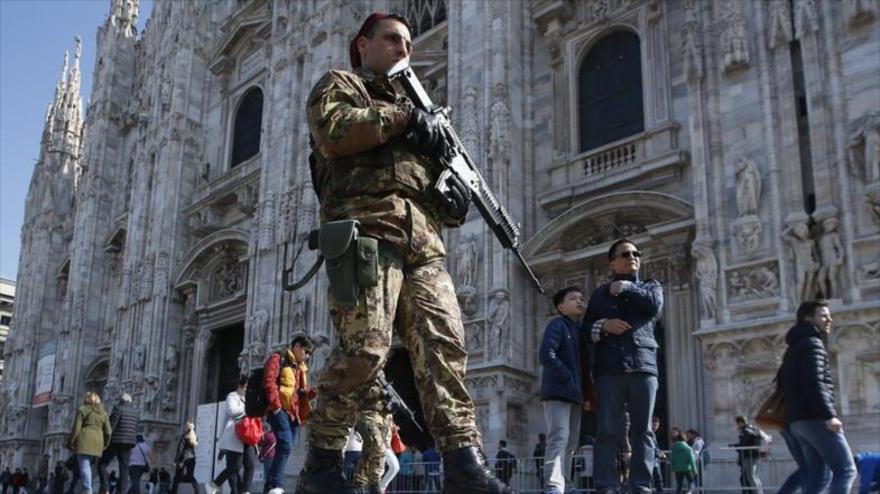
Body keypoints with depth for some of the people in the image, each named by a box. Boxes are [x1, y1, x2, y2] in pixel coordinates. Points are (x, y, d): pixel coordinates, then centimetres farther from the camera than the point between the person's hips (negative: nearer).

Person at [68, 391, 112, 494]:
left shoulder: (82, 410, 2)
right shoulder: (103, 413, 15)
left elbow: (76, 428, -5)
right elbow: (108, 431, 9)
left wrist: (70, 442, 2)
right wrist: (105, 445, 17)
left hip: (84, 440, -5)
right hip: (97, 443, 5)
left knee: (84, 466, -10)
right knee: (88, 466, 13)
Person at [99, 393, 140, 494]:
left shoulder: (118, 408, -5)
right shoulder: (136, 412, 14)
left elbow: (111, 426, -13)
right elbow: (136, 430, 12)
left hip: (115, 442, -5)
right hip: (128, 443, 6)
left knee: (102, 465, 4)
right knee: (124, 469, 3)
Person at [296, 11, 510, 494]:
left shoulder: (412, 103, 36)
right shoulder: (339, 84, 18)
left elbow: (433, 166, 32)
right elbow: (333, 130, -6)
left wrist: (453, 193, 8)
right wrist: (402, 117, -3)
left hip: (424, 241, 7)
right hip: (368, 228, -6)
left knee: (444, 345, -8)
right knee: (365, 347, -16)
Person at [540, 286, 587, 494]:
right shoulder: (558, 324, -3)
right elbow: (546, 355, -17)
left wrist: (585, 390, 6)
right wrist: (569, 379, -16)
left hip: (575, 395, 9)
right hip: (557, 391, -8)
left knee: (570, 443, 9)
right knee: (559, 438, -18)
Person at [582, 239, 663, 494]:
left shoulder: (650, 286, 20)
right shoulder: (600, 293, 21)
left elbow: (655, 305, -4)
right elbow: (585, 329, 15)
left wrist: (626, 288, 1)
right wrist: (602, 326, -5)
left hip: (643, 367, 0)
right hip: (609, 370, 0)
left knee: (642, 431, -1)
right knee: (607, 431, -6)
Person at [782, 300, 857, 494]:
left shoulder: (795, 347, 24)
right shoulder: (812, 343, -6)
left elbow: (788, 384, 25)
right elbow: (814, 383, -19)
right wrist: (829, 415, -23)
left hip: (798, 419, 9)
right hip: (815, 418, -9)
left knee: (815, 474, 9)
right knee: (846, 470, -8)